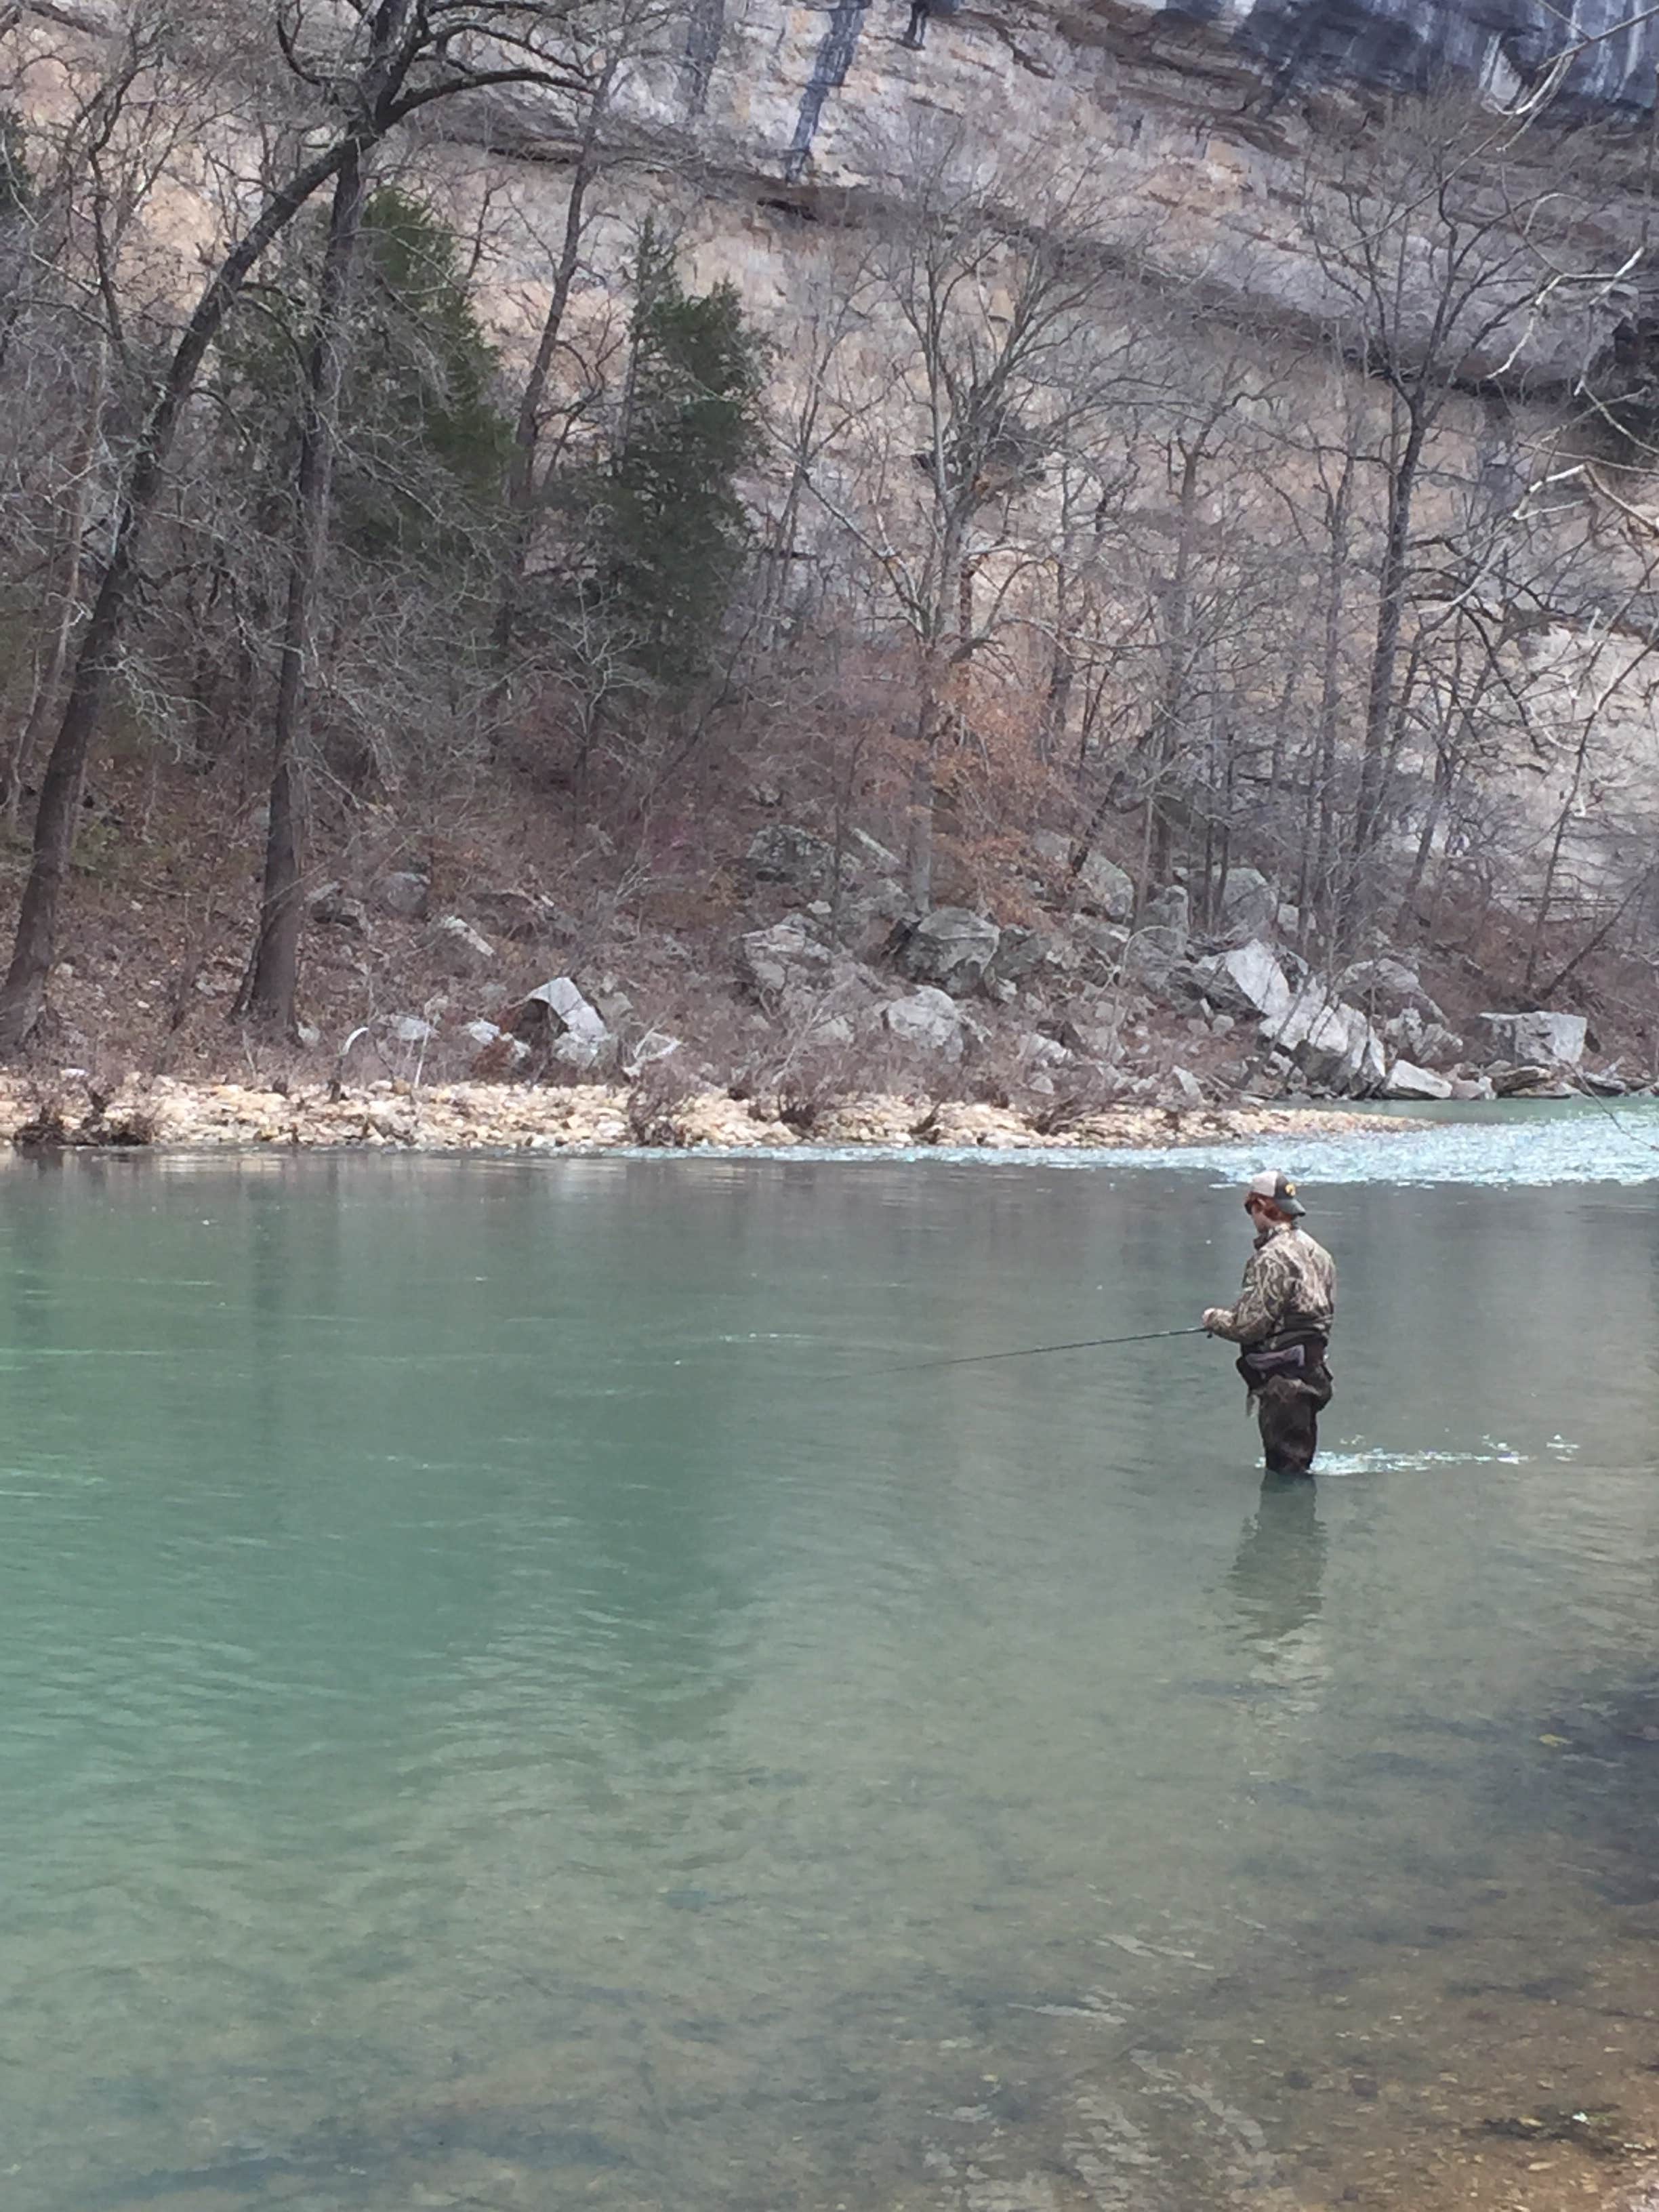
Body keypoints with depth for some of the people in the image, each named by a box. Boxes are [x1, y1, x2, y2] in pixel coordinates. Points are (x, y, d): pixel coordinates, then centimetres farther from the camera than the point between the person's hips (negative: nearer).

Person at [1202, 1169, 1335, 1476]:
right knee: (1299, 1465, 17)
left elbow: (1250, 1325, -21)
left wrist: (1214, 1318, 0)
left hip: (1282, 1384, -10)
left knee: (1285, 1470, -4)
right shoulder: (1316, 1253, 11)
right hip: (1313, 1374, 10)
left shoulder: (1272, 1258, -19)